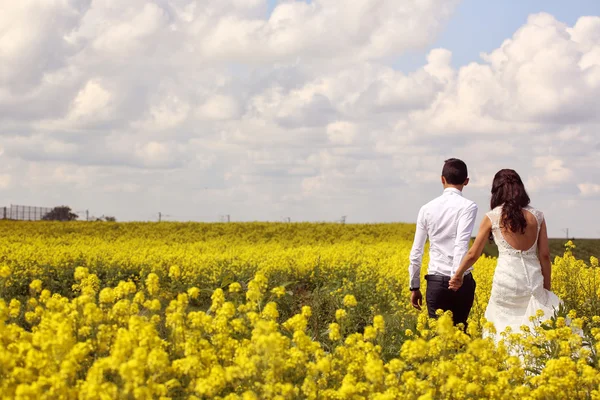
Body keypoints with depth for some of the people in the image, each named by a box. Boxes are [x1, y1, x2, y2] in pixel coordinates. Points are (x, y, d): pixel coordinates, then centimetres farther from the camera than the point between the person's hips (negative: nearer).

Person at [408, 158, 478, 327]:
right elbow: (461, 244, -17)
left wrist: (414, 287, 15)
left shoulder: (427, 208, 6)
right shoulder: (468, 207, -4)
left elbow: (416, 252, 7)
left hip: (436, 282, 2)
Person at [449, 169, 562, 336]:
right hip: (533, 283, 2)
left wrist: (458, 275, 23)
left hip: (507, 282, -2)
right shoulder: (537, 216, 6)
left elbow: (473, 254, 7)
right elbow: (545, 255, 6)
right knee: (531, 329, 10)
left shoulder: (492, 217, 0)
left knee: (502, 327, 7)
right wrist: (547, 287, 15)